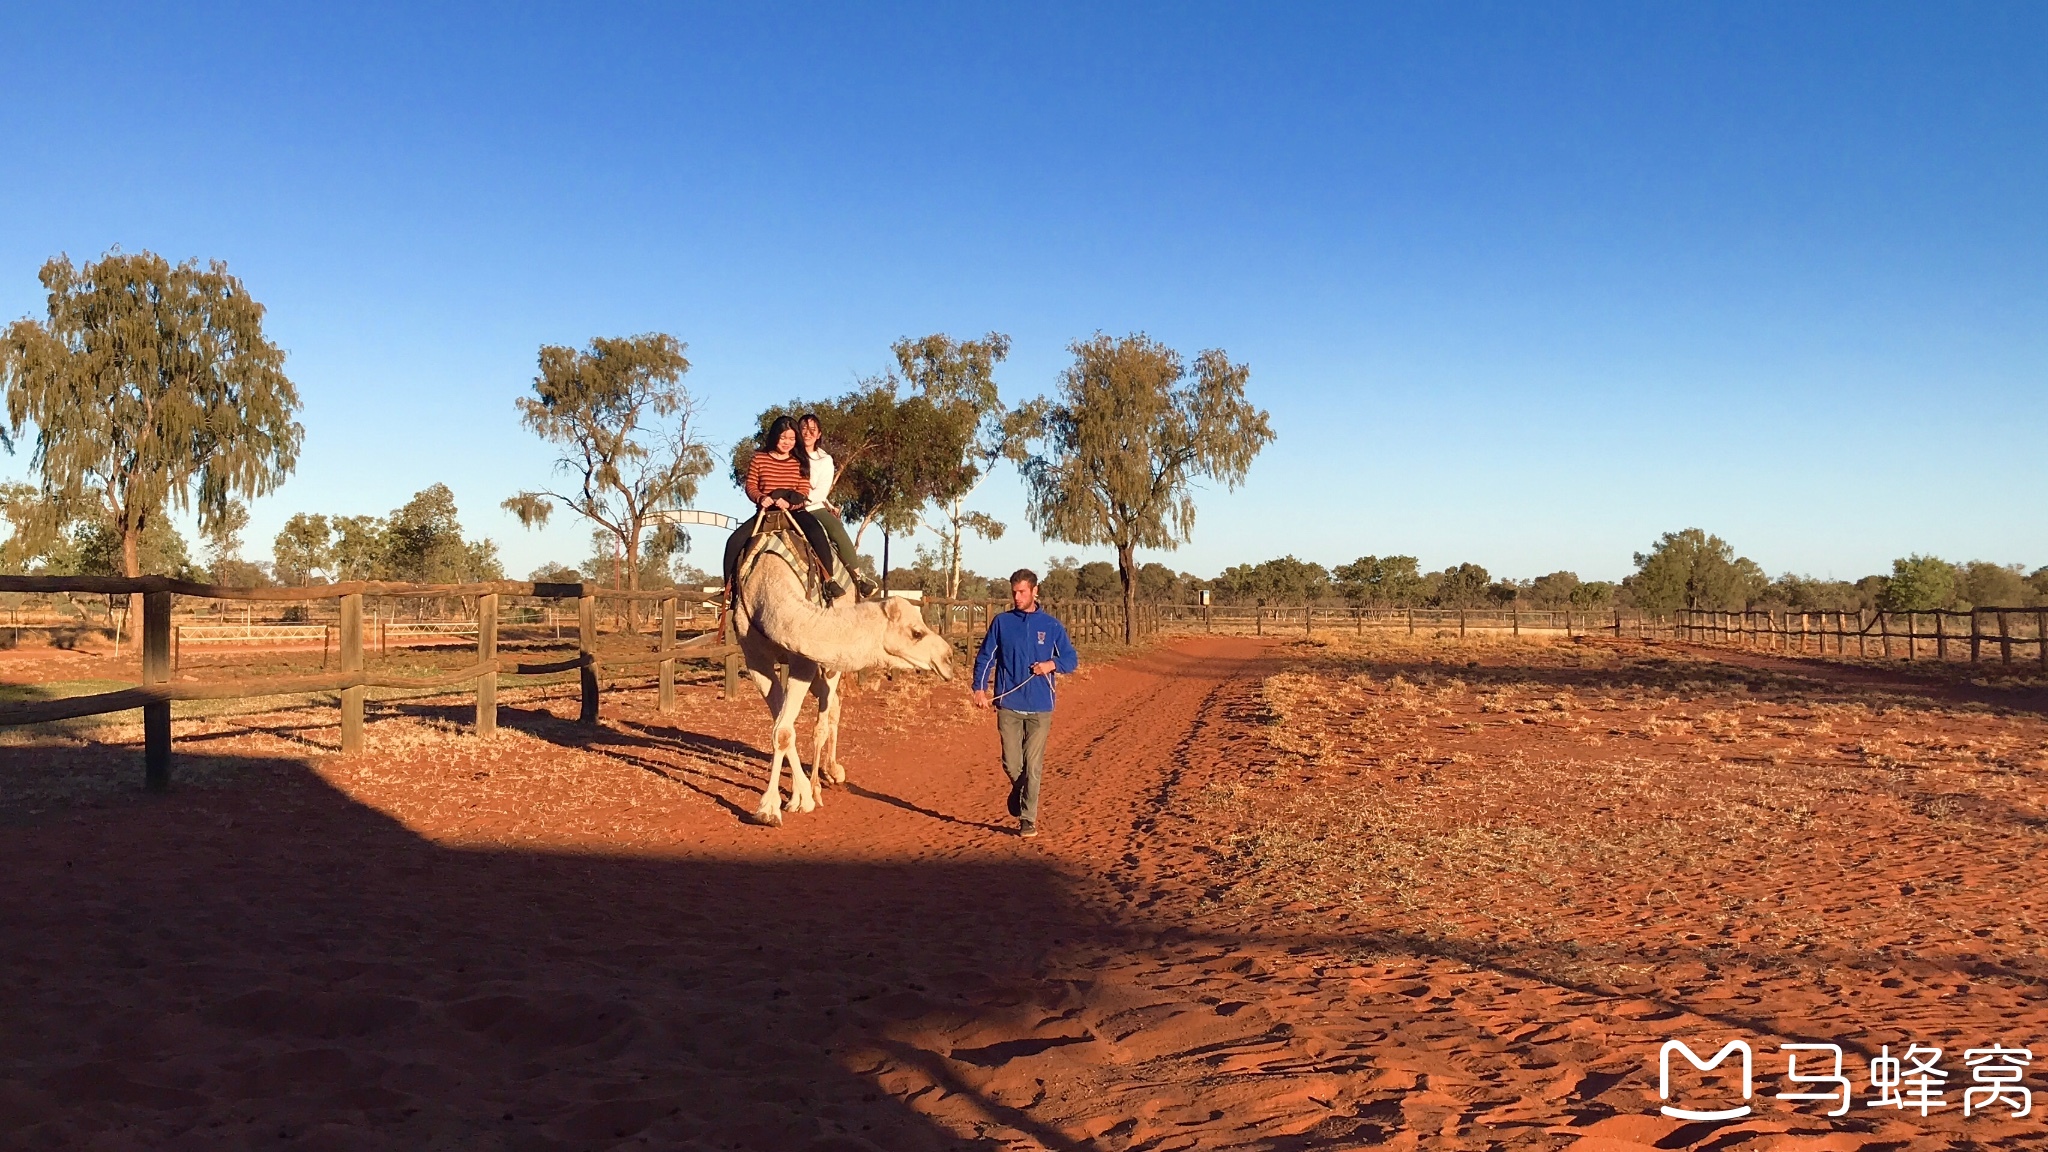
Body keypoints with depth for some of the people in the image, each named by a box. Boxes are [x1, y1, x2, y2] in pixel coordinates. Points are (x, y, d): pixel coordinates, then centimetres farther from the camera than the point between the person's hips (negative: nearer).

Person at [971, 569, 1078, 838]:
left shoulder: (1051, 625, 3)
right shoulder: (1002, 622, 4)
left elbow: (1071, 659, 8)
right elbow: (984, 657, 6)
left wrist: (1052, 664, -12)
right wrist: (980, 688, -7)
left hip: (1040, 708, -1)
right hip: (1008, 705, 1)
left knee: (1033, 766, -1)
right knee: (1011, 764, 2)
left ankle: (1028, 819, 8)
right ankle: (1018, 789, 35)